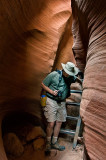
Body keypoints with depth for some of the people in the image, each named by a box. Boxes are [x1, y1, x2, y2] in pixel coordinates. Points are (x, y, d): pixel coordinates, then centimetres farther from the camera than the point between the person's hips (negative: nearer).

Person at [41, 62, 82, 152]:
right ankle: (48, 143, 14)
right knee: (51, 123, -7)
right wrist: (52, 92, -16)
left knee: (59, 122, 9)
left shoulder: (70, 77, 4)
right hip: (52, 101, -5)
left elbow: (76, 79, 28)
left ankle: (54, 142, 24)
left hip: (62, 102, 5)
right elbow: (43, 84, -5)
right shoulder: (54, 75, -12)